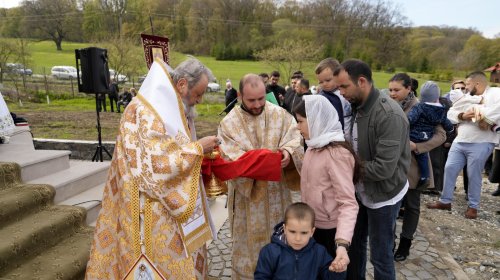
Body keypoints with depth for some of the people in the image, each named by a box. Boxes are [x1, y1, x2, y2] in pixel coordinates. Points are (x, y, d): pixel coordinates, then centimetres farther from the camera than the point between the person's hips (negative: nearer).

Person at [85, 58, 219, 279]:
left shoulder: (174, 109, 9)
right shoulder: (144, 111, -20)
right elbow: (157, 164, -27)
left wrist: (202, 155, 3)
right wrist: (197, 148, -21)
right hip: (153, 214, -9)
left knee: (180, 262, 18)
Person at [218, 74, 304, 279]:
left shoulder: (280, 114, -1)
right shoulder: (229, 123, -7)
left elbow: (295, 140, -7)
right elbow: (231, 159, -14)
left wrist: (288, 153, -29)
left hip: (276, 192, 2)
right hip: (246, 194, -2)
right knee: (249, 241, 12)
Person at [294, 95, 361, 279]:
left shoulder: (337, 154, -25)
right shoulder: (314, 147, 3)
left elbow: (348, 203, -30)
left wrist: (342, 243, -40)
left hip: (330, 230, -7)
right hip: (312, 225, 8)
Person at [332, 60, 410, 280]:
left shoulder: (389, 115, -26)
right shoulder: (356, 107, 0)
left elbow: (384, 168, -30)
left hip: (383, 195, -7)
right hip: (361, 191, 8)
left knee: (380, 256, 10)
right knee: (354, 243, 22)